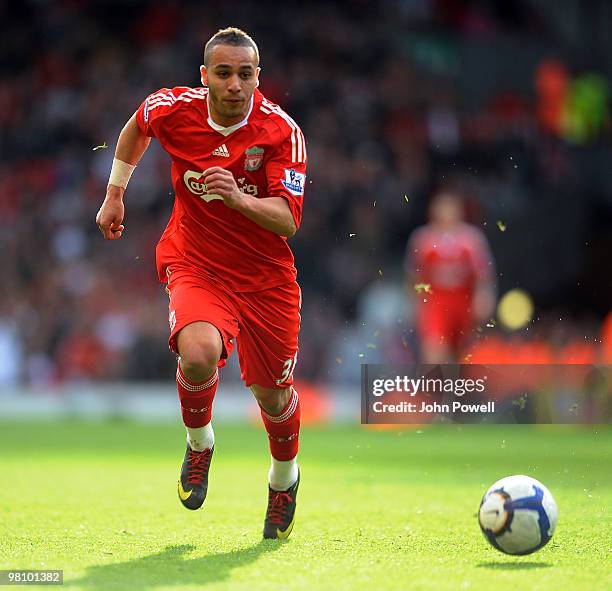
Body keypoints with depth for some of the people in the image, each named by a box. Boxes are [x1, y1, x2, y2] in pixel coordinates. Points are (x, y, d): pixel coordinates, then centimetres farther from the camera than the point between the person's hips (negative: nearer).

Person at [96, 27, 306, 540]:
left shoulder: (282, 132, -18)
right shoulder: (174, 109, -12)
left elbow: (288, 220, -23)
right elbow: (137, 127, 13)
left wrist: (237, 196, -40)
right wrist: (115, 194, 16)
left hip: (265, 276, 0)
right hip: (194, 264, 0)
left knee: (273, 396, 9)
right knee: (199, 353, -31)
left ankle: (284, 479, 43)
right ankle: (199, 445, 1)